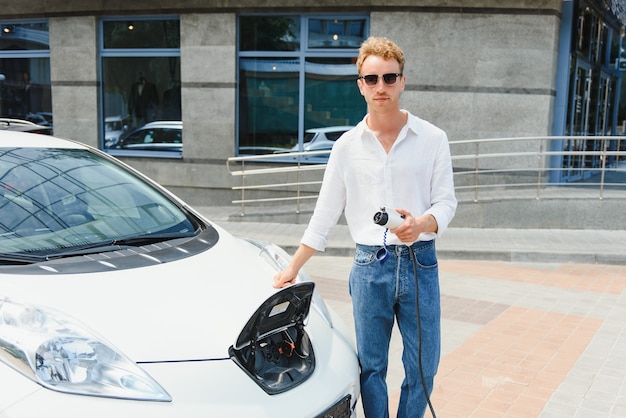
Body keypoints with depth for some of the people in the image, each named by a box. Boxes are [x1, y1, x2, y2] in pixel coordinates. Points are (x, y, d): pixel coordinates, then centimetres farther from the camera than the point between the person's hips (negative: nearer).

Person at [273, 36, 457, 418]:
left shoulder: (432, 139, 1)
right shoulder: (347, 146, 4)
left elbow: (446, 201, 0)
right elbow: (325, 215, 8)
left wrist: (421, 224, -23)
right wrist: (294, 267, 8)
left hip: (420, 262, 0)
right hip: (369, 266, 1)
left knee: (423, 367, 7)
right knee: (371, 367, 9)